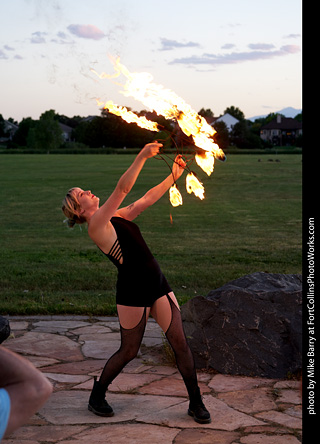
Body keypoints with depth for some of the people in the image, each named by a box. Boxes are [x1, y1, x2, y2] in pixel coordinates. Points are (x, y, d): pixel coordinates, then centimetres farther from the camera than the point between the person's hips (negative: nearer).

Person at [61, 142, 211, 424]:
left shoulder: (116, 217, 14)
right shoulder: (96, 226, -11)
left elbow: (148, 199, 15)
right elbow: (122, 190, -20)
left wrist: (174, 176, 8)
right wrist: (142, 156, -22)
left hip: (158, 284, 7)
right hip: (133, 292, -7)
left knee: (180, 342, 4)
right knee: (129, 351, 6)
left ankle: (196, 402, 14)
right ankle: (97, 396, 28)